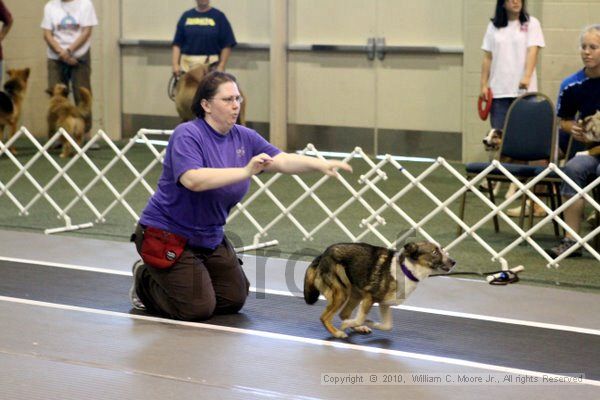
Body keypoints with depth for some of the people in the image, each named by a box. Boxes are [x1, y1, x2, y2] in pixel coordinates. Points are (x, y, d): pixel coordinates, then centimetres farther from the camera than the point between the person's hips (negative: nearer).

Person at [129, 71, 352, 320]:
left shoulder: (244, 138, 0)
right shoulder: (187, 135, -21)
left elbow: (282, 160, -9)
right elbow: (193, 180, -37)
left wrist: (320, 164, -26)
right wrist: (245, 171, -42)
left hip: (210, 236, 8)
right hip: (168, 235, -8)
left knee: (234, 300, 10)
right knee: (198, 309, -11)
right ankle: (145, 280, 15)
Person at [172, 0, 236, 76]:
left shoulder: (218, 16, 3)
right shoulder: (186, 16, 11)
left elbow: (227, 45, 0)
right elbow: (177, 43, 9)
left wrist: (221, 67, -8)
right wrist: (175, 64, -2)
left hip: (211, 64, -2)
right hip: (187, 65, 2)